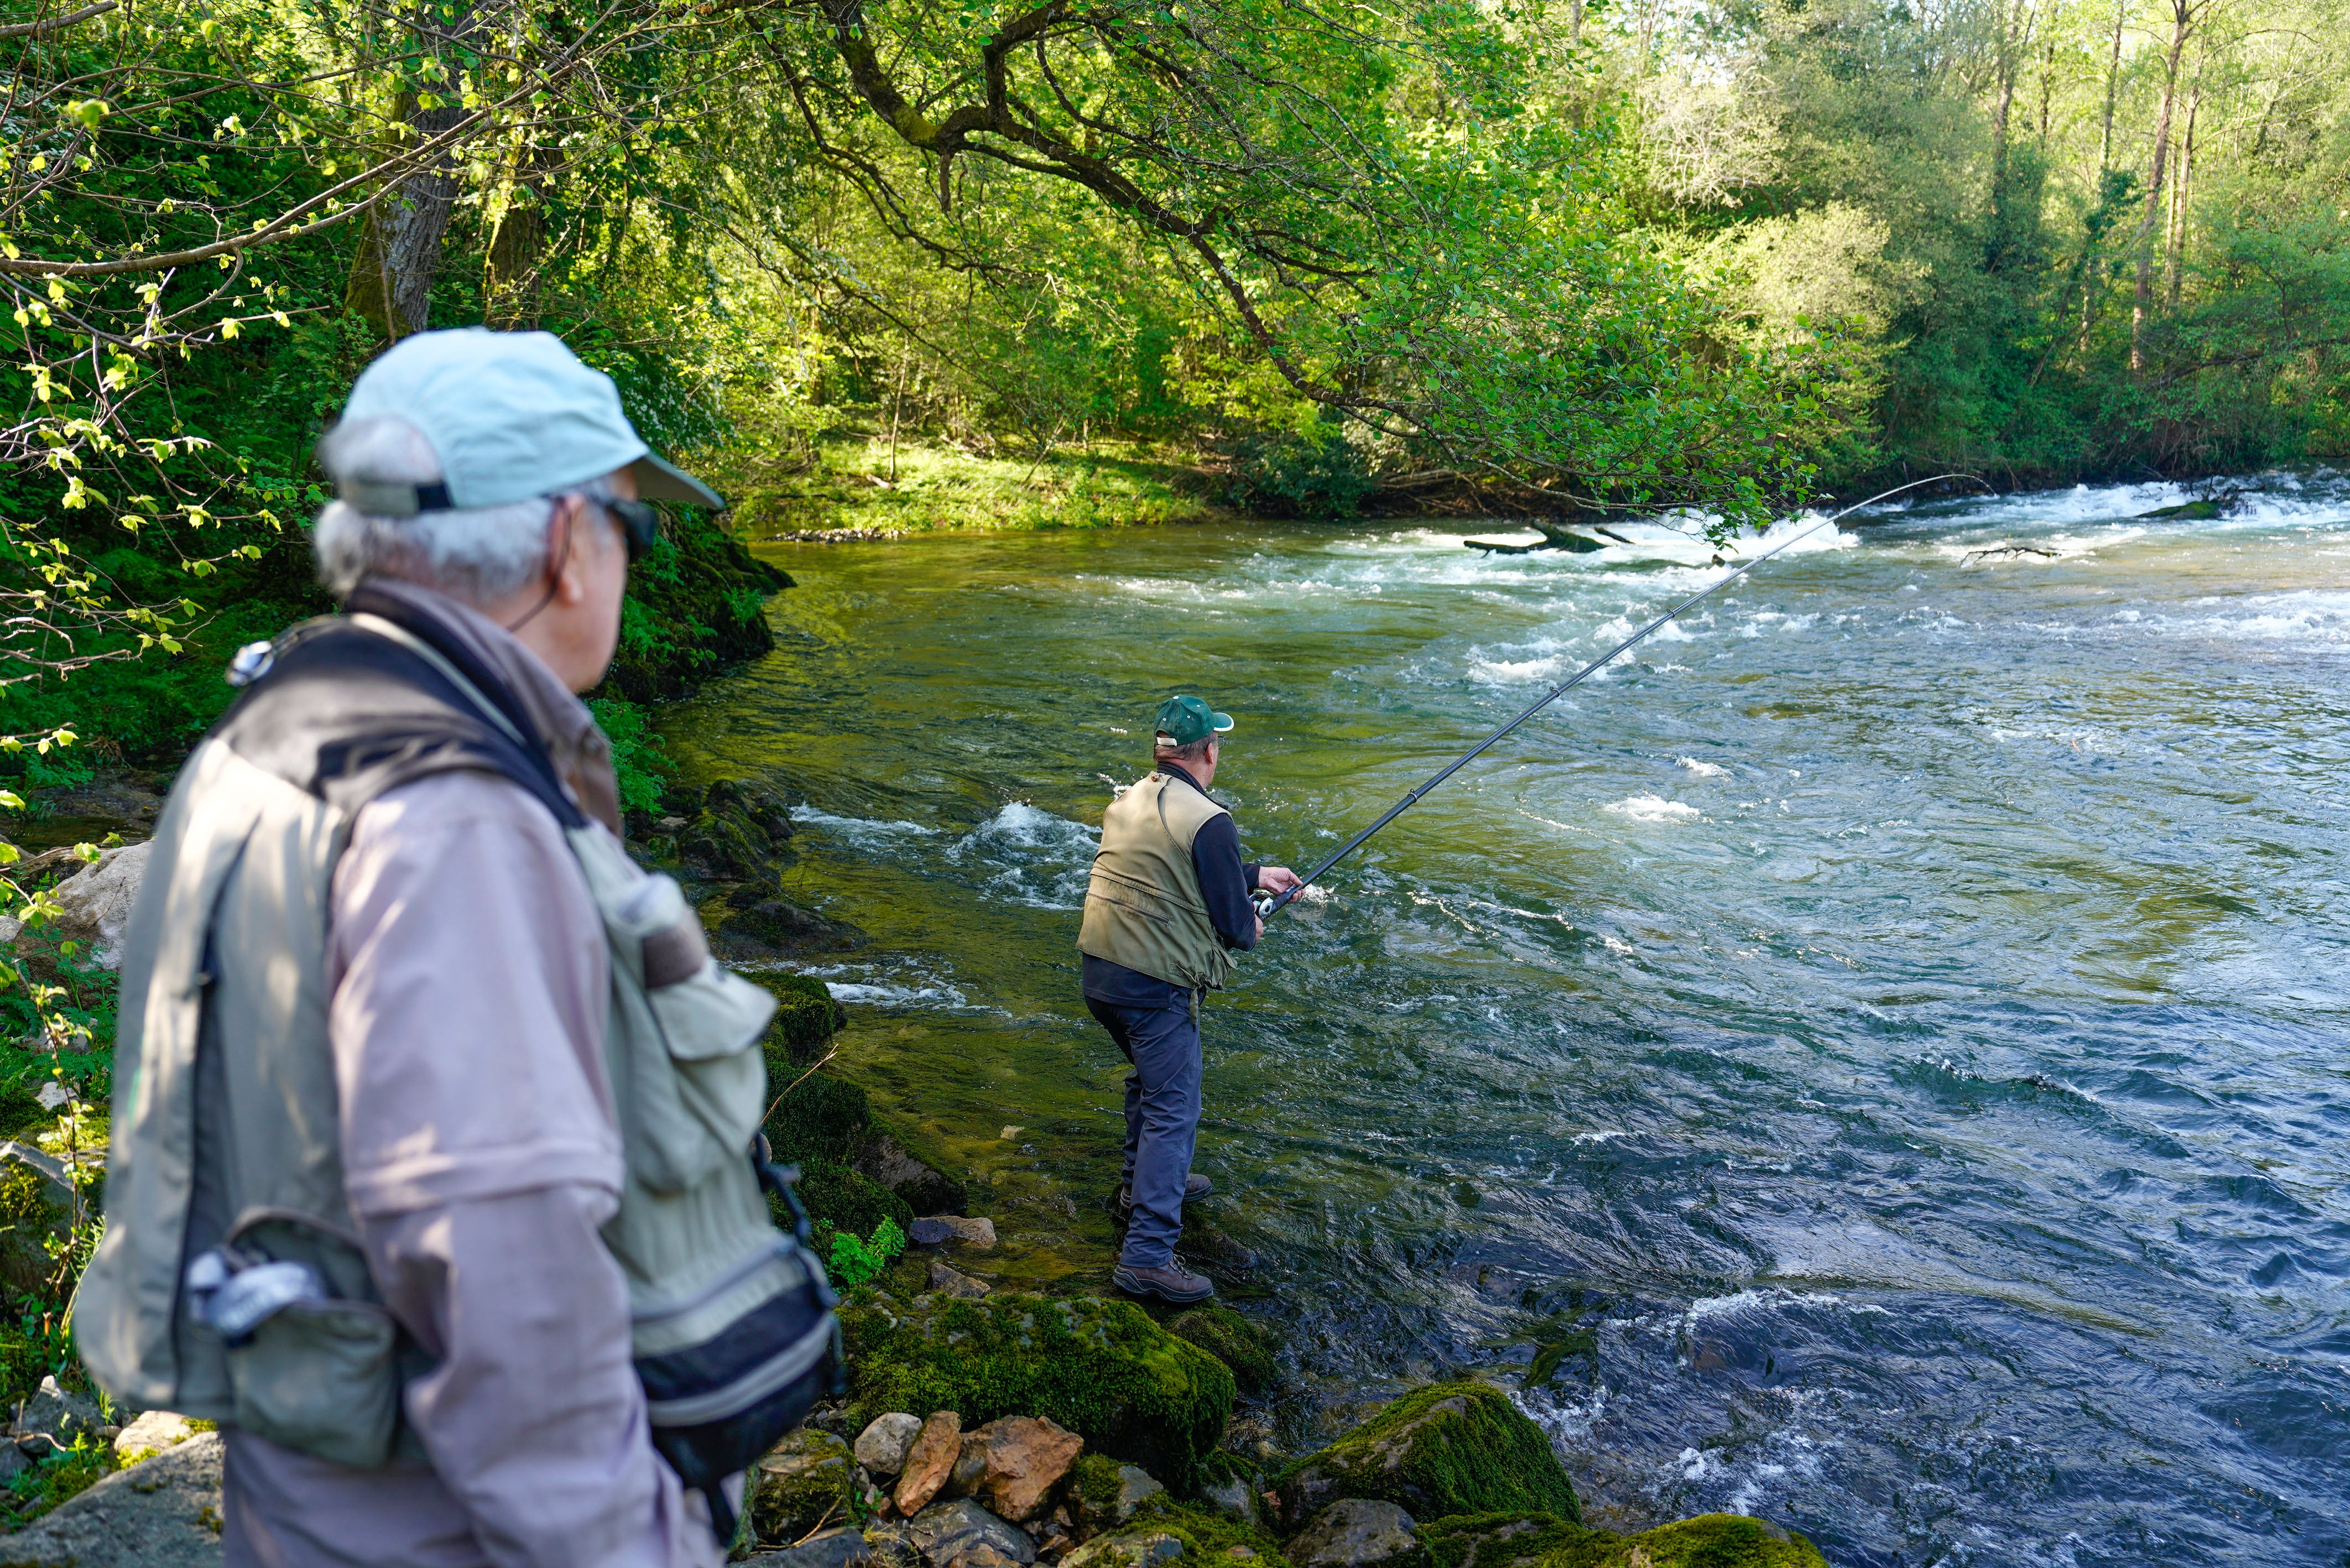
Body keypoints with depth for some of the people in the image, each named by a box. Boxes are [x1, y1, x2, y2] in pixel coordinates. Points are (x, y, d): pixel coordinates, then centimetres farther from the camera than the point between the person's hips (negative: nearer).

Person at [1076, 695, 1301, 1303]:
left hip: (1099, 975, 8)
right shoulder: (1208, 822, -17)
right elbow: (1234, 927, -13)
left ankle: (1145, 1185, 44)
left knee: (1151, 1077, 28)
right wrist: (1250, 928, 11)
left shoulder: (1127, 803, 9)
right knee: (1173, 1109, -3)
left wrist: (1255, 875, 31)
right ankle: (1147, 1254, -5)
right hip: (1154, 987, -8)